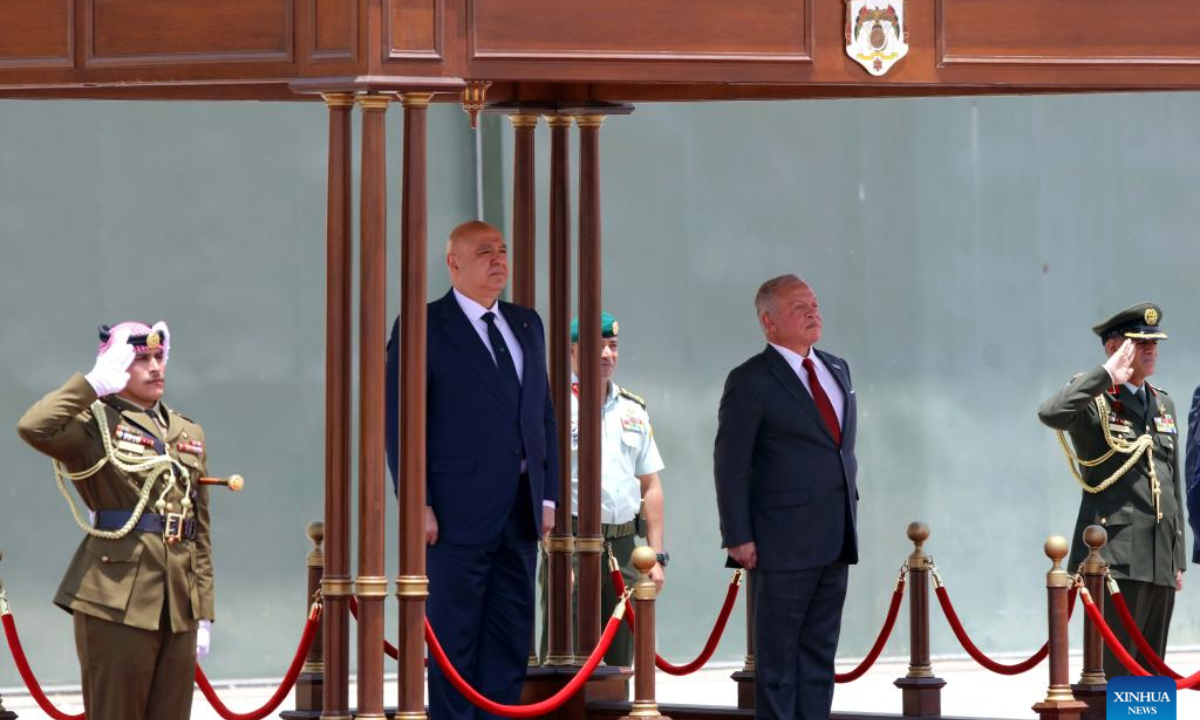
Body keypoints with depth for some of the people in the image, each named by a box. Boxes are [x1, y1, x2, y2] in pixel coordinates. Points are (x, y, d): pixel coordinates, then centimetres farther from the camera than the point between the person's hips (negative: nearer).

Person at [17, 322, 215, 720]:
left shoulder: (188, 433, 17)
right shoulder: (95, 427, -2)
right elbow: (34, 427, -25)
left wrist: (204, 612, 13)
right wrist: (95, 383, -15)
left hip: (179, 607, 6)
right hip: (117, 601, -6)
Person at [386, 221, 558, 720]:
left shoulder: (527, 325, 16)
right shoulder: (423, 328, -4)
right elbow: (399, 422, -7)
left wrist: (548, 495, 11)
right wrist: (418, 505, -13)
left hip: (521, 511, 6)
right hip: (459, 512, -6)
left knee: (511, 642, 7)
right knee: (455, 641, -3)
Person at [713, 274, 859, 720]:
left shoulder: (837, 370, 14)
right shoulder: (751, 382, -8)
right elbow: (730, 465, -10)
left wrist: (850, 512, 14)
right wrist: (738, 537, -14)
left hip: (835, 542, 7)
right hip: (784, 544, -7)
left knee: (820, 649, 10)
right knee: (777, 652, -1)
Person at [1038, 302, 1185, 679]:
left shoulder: (1164, 404, 19)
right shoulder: (1093, 400, -3)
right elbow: (1050, 413, -27)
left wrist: (1178, 557, 18)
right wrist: (1108, 375, -20)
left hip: (1160, 560, 7)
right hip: (1115, 555, -7)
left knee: (1149, 669, 7)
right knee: (1112, 665, -10)